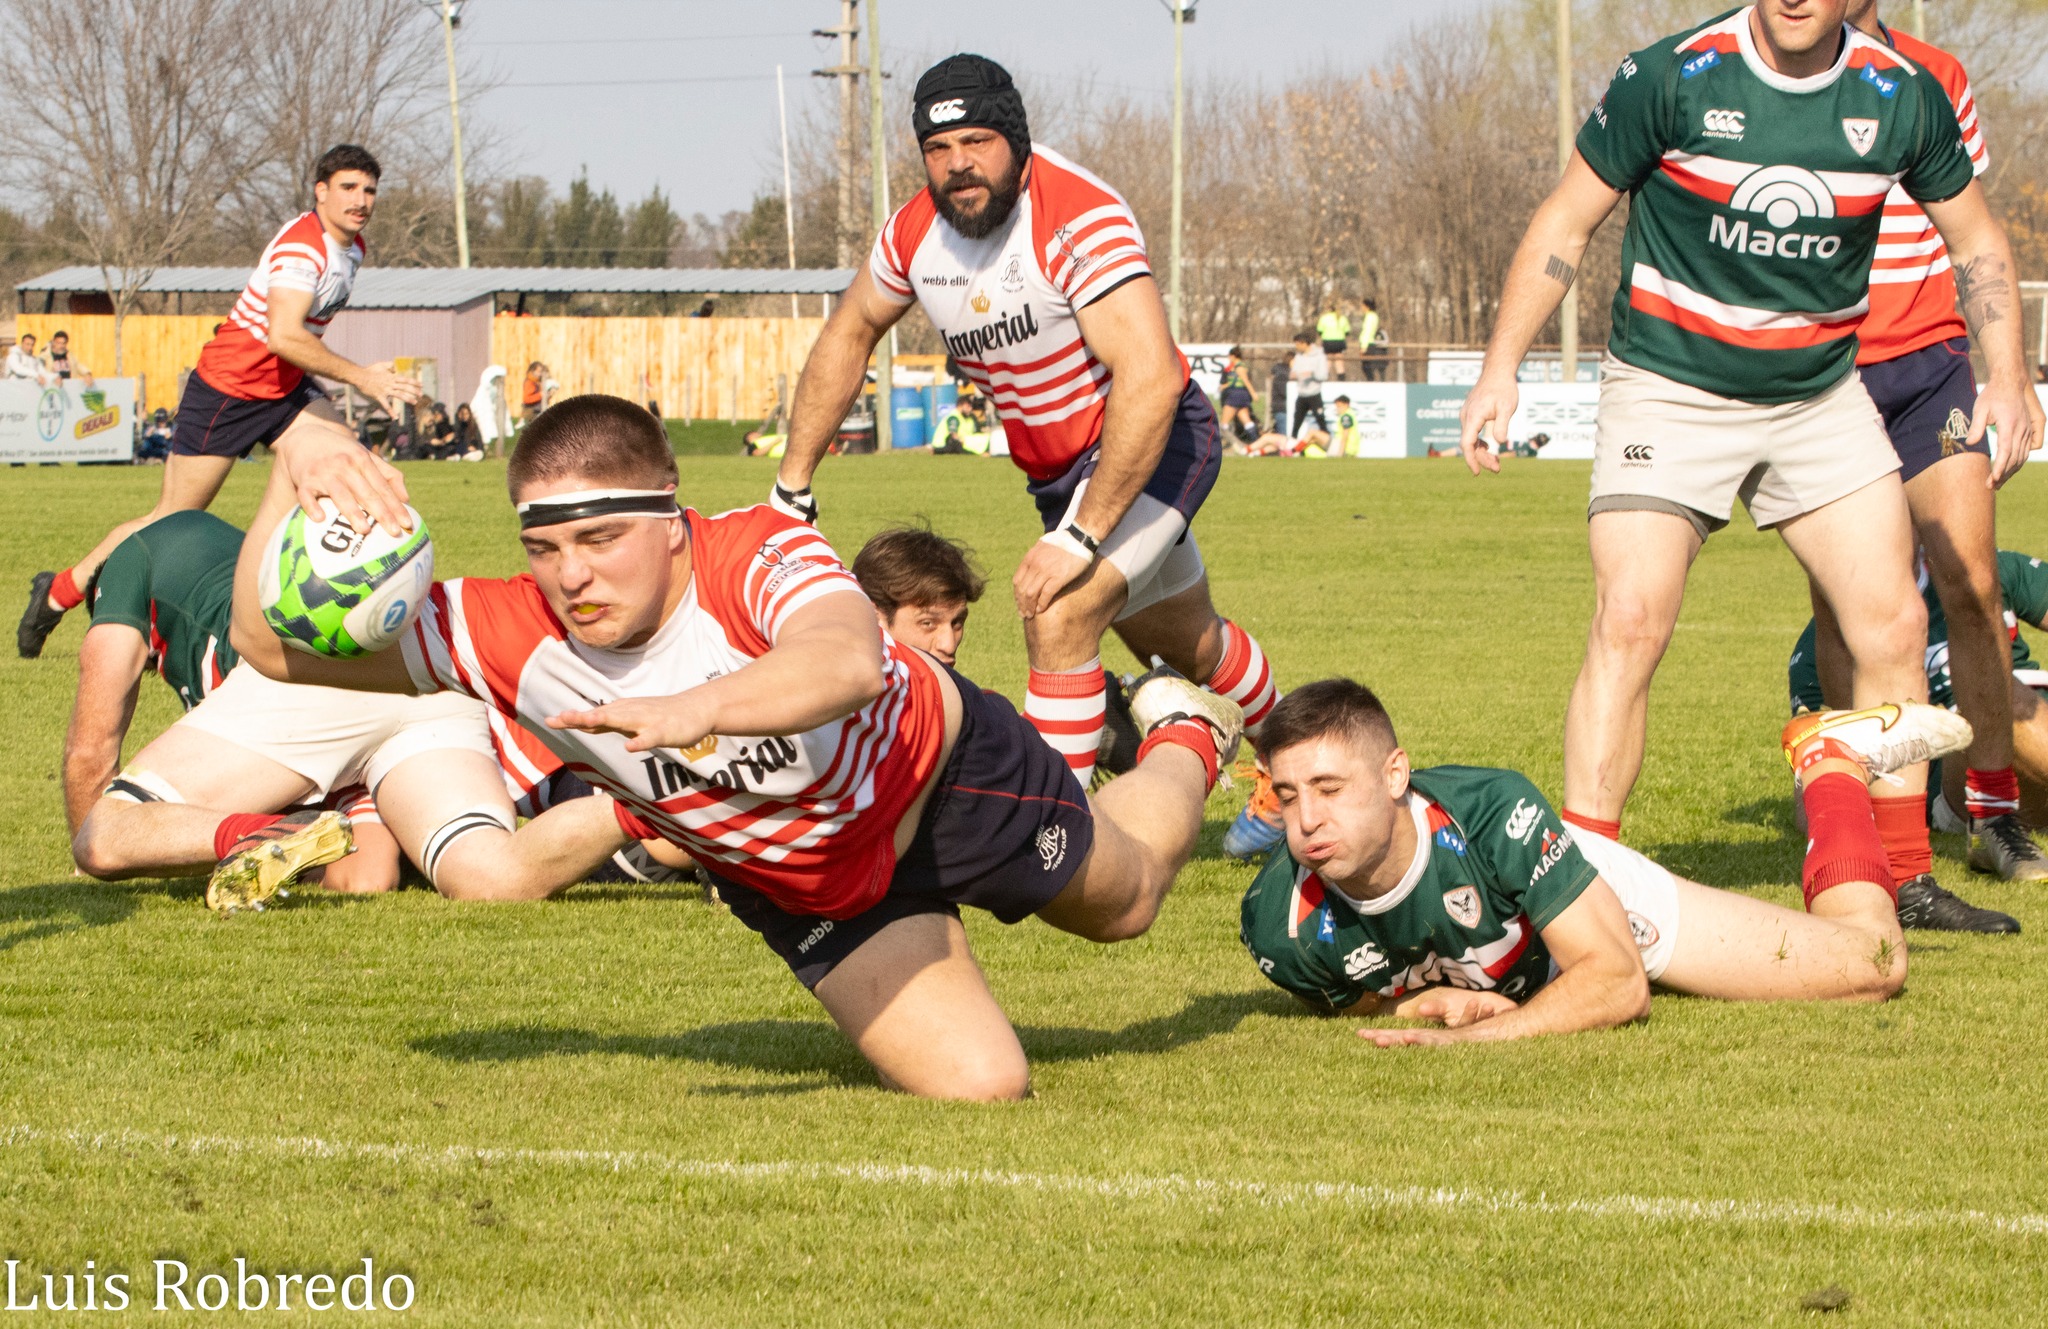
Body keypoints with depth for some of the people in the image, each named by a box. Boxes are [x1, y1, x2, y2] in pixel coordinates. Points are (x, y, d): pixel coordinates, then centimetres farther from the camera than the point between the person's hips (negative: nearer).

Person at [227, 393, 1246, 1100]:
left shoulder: (759, 555, -40)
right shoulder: (513, 637, -31)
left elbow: (852, 661, -63)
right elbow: (276, 646, -31)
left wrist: (702, 705, -81)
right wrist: (296, 473, -49)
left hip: (945, 776, -2)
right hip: (806, 892, 2)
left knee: (1122, 897, 24)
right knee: (977, 1086, -3)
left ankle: (1180, 730, 59)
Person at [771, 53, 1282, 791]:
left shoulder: (1079, 217, -30)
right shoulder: (915, 232, -8)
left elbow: (1151, 381, -38)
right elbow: (848, 336, 11)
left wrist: (1079, 537, -39)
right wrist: (790, 488, 11)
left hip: (1154, 443, -7)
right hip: (1055, 470, 7)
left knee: (1058, 614, -28)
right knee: (1188, 647, 24)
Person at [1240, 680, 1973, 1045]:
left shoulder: (1491, 810, -45)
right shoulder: (1280, 924, -37)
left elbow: (1617, 978, -38)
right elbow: (1349, 999, -11)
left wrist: (1480, 1034, -52)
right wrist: (1431, 1001, -31)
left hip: (1607, 902, -3)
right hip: (1498, 977, 3)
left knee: (1872, 964, 5)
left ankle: (1832, 758, 31)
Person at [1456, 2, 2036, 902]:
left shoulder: (1902, 96, -6)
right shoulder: (1672, 77, -15)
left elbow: (1977, 240, 11)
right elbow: (1566, 224, -6)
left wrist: (2005, 375, 0)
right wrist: (1500, 370, -10)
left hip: (1820, 395, 4)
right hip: (1668, 388, -4)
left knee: (1892, 625, 0)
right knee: (1629, 621, -18)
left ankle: (1903, 877, 14)